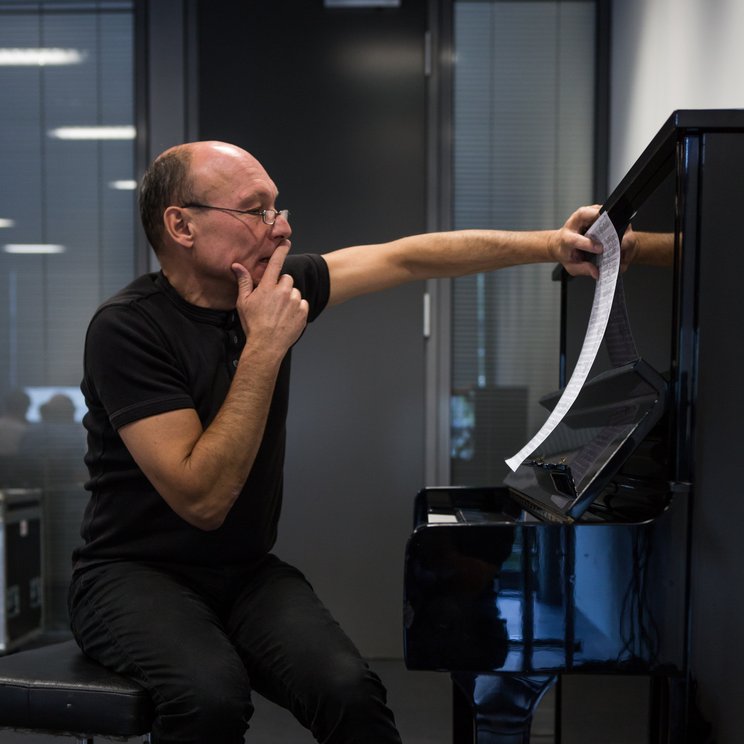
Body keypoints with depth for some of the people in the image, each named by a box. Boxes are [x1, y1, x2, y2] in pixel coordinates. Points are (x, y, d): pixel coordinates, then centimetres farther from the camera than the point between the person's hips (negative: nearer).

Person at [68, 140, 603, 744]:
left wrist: (551, 244, -1)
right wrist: (264, 348, -24)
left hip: (247, 571, 4)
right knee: (211, 695, -35)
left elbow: (408, 258, 3)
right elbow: (202, 499, -23)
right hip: (136, 575, -4)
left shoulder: (274, 287, -1)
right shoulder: (128, 327, -18)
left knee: (351, 692, -24)